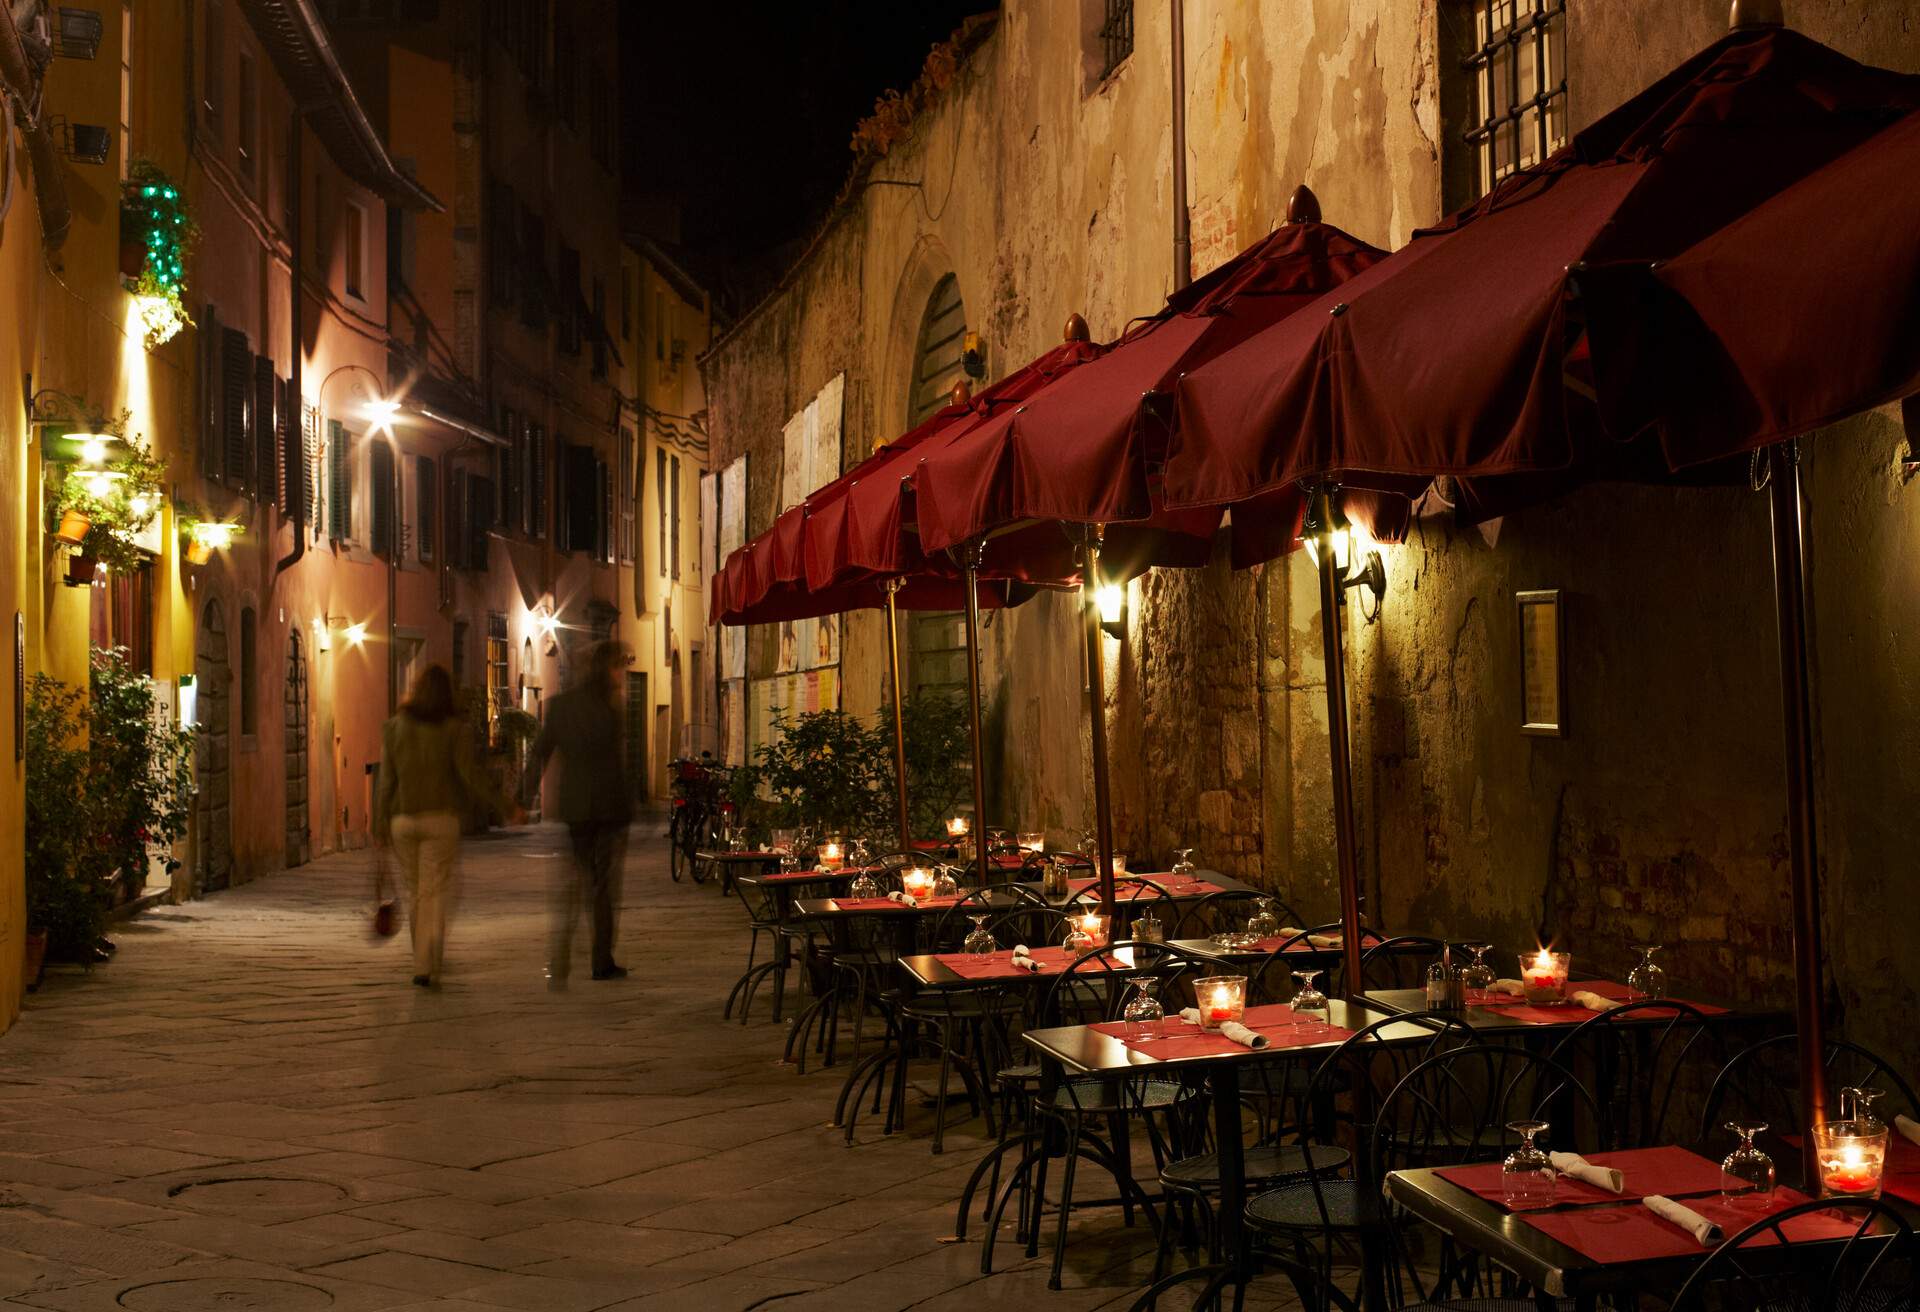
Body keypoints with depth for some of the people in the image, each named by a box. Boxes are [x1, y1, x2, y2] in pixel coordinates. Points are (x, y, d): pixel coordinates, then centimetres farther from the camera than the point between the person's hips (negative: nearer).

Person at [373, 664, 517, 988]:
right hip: (441, 817, -3)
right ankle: (426, 968, -9)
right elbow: (472, 775, -10)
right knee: (435, 894, 0)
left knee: (415, 891, 16)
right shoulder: (455, 729, -5)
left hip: (403, 819, 3)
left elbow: (386, 778, 3)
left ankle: (423, 960, 23)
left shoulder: (394, 727, 3)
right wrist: (505, 806, -3)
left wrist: (380, 822, 10)